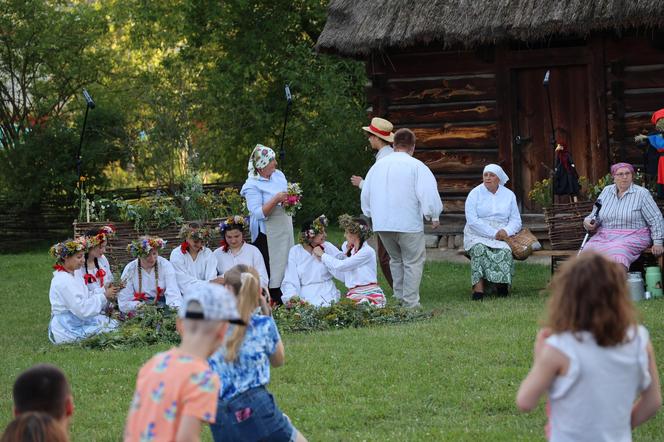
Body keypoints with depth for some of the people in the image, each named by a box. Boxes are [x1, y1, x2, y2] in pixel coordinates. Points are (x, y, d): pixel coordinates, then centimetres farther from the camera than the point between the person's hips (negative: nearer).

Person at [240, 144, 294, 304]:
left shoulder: (279, 175, 9)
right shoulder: (253, 185, -14)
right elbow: (258, 213, -21)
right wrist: (276, 200, -26)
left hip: (285, 230, 8)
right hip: (267, 235, -8)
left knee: (286, 268, 7)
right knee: (271, 272, -7)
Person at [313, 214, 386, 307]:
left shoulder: (367, 251, -8)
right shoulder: (350, 251, 17)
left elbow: (340, 266, -11)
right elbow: (342, 277, 16)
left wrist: (322, 255, 3)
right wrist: (323, 259, 16)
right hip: (353, 295, 6)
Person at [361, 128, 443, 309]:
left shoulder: (378, 165, 11)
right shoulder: (416, 166, -8)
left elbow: (365, 194, 19)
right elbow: (428, 193, -14)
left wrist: (371, 215, 31)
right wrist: (434, 216, 0)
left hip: (381, 224, 5)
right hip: (408, 223, -5)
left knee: (396, 259, 21)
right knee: (413, 262, 4)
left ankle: (400, 298, 21)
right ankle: (411, 304, 2)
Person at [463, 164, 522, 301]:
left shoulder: (509, 195, 12)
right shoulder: (475, 194, 2)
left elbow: (516, 220, 8)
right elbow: (472, 220, -10)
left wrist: (506, 231, -15)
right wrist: (493, 233, -18)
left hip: (501, 235, 2)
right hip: (477, 234, -2)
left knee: (505, 250, -32)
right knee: (479, 248, -35)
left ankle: (502, 284, -23)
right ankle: (478, 288, -42)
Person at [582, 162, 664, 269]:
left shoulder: (642, 193, 1)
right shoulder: (606, 191, 14)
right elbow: (595, 215, 22)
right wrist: (588, 222, -1)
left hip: (632, 237, -4)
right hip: (604, 236, 4)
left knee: (617, 254, -36)